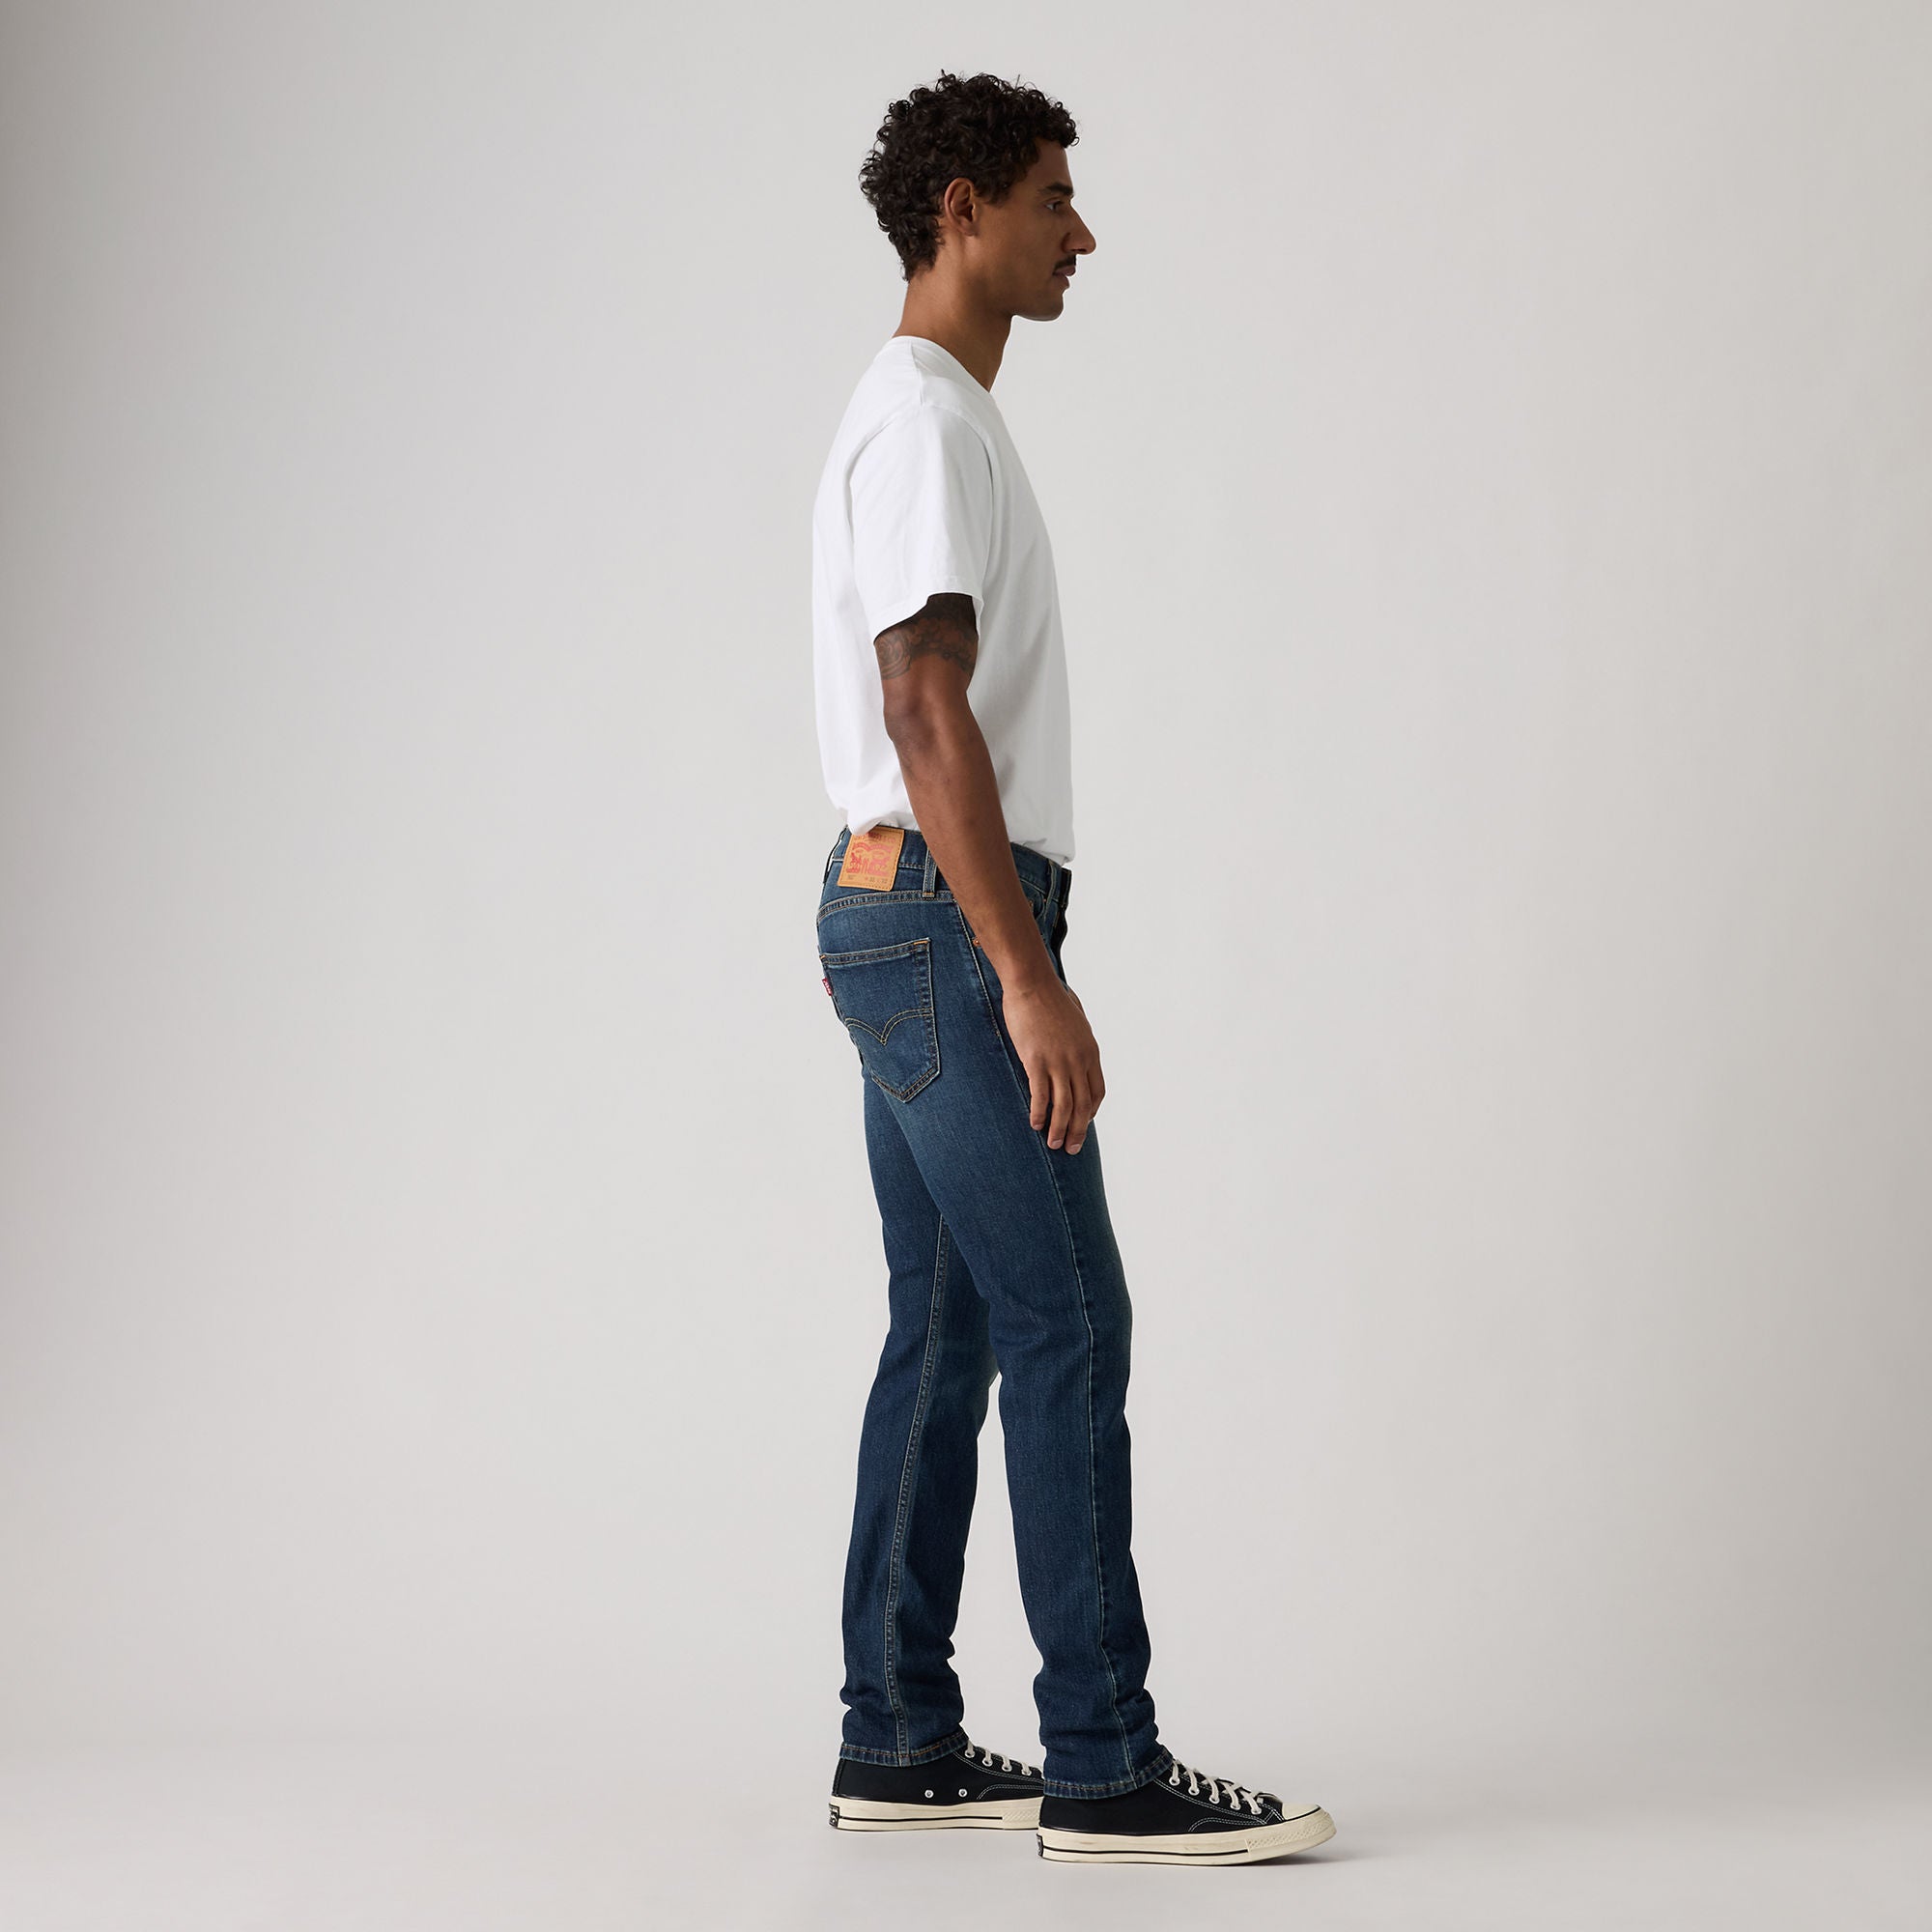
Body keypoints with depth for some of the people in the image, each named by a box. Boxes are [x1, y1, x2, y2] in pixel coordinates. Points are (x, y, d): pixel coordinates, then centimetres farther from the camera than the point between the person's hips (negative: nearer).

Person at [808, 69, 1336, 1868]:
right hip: (946, 927, -11)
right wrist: (1030, 980, -24)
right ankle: (1104, 1770, -4)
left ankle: (898, 1745, 15)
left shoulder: (923, 417, 20)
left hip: (896, 924, 11)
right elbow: (929, 712, -21)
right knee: (1069, 1329, -8)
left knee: (945, 1335, 11)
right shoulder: (927, 422, -13)